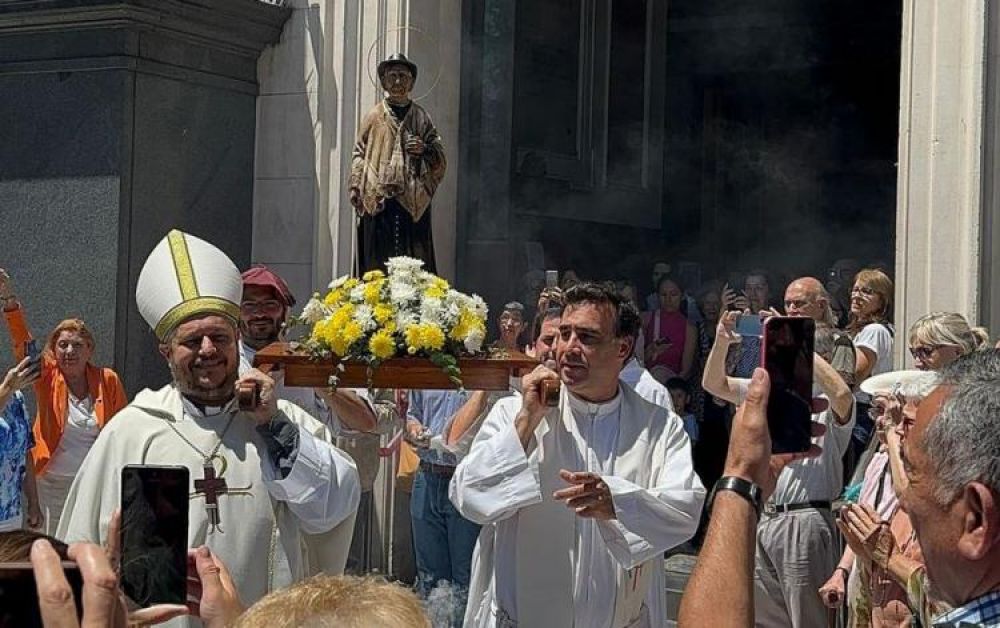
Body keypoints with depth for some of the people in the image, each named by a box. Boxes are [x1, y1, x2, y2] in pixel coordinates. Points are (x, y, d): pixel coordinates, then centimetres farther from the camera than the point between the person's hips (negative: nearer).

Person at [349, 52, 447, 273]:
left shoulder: (420, 117, 13)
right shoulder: (374, 116, 11)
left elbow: (440, 158, 13)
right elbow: (359, 156, 8)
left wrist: (425, 150, -7)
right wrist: (358, 191, -3)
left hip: (414, 203, 1)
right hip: (378, 202, -1)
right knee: (379, 261, -5)